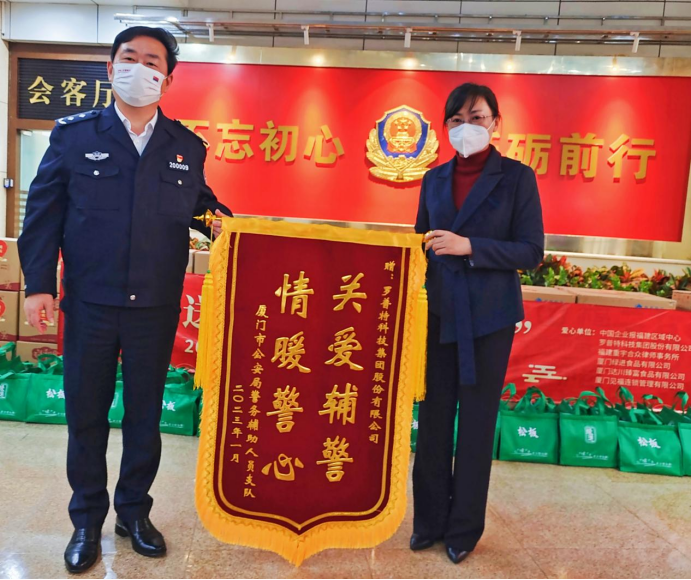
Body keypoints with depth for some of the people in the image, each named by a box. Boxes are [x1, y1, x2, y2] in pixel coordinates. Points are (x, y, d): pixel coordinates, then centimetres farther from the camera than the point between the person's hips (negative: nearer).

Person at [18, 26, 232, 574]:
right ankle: (87, 521, 31)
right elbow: (43, 211, 2)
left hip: (156, 307, 1)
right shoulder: (74, 133, 2)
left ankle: (135, 512, 33)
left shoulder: (188, 147, 6)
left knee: (146, 413, 12)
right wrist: (39, 284, -3)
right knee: (86, 413, 11)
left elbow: (200, 205, 14)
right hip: (90, 303, 0)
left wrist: (222, 221, -9)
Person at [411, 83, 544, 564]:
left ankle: (464, 528, 24)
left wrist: (469, 246, -19)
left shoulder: (516, 177, -2)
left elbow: (531, 252, -8)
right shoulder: (435, 179, 10)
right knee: (434, 416, 8)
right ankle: (429, 520, 26)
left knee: (476, 421, 7)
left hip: (489, 317, -3)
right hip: (439, 312, 4)